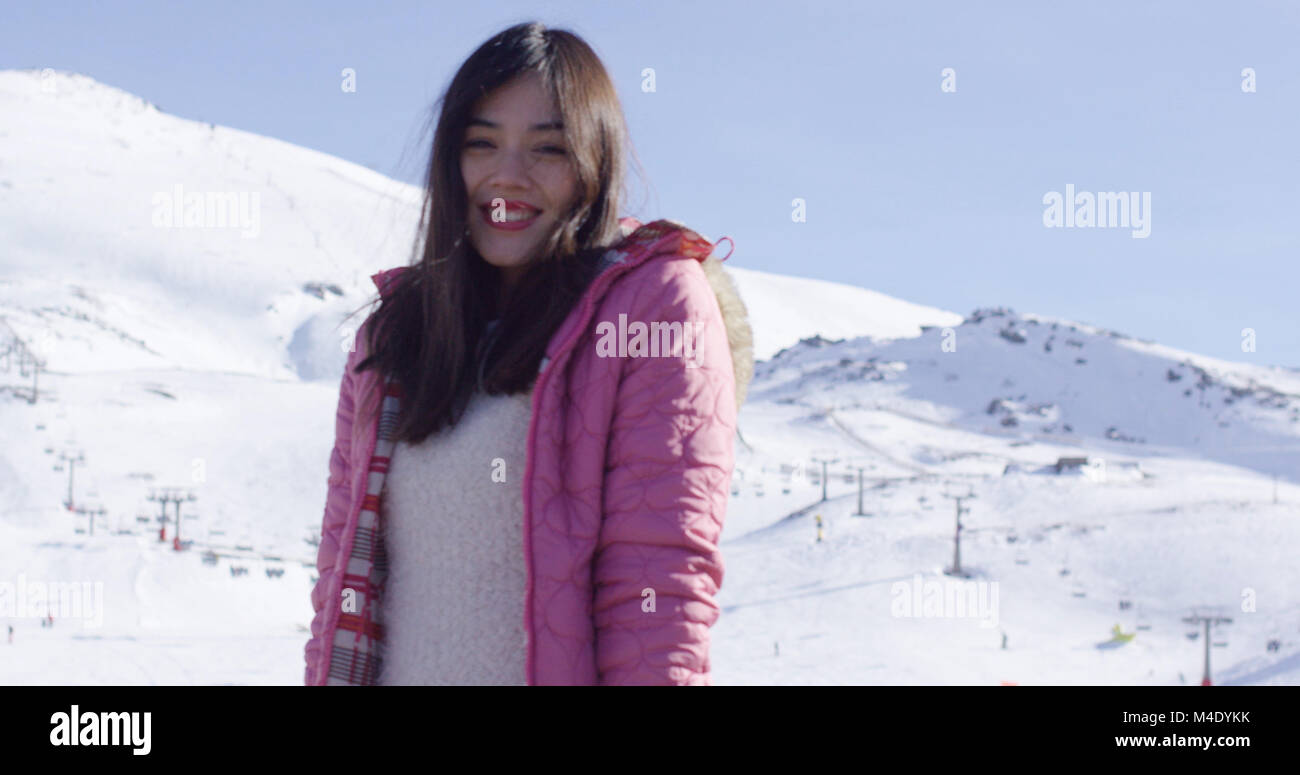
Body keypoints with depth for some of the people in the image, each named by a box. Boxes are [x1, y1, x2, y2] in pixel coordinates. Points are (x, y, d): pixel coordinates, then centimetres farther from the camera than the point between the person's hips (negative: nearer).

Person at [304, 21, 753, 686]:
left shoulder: (658, 304, -3)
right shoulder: (391, 331, 13)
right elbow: (343, 569, 14)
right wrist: (323, 677, 7)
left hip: (560, 667, -5)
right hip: (396, 668, 5)